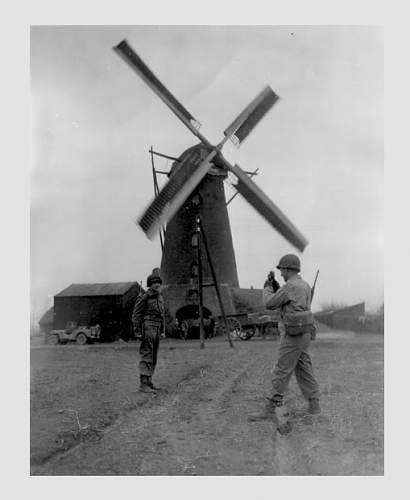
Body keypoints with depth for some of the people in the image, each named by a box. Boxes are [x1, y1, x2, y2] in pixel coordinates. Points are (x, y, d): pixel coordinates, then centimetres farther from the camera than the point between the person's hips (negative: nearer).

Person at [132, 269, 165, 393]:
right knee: (146, 356, -11)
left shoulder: (160, 297, 15)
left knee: (153, 358, 11)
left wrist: (161, 330, 20)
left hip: (156, 329, 9)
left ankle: (148, 382, 18)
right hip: (147, 328, -9)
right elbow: (136, 314, -10)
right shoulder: (144, 297, -10)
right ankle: (143, 384, -12)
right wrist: (137, 330, -15)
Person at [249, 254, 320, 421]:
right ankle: (314, 406, 18)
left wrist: (267, 287, 6)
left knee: (281, 373, -7)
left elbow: (269, 304, -12)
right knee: (304, 371, 14)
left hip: (293, 336, -9)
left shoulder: (290, 286, -17)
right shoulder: (304, 285, 14)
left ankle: (270, 410, -5)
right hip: (302, 335, 9)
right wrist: (274, 285, 17)